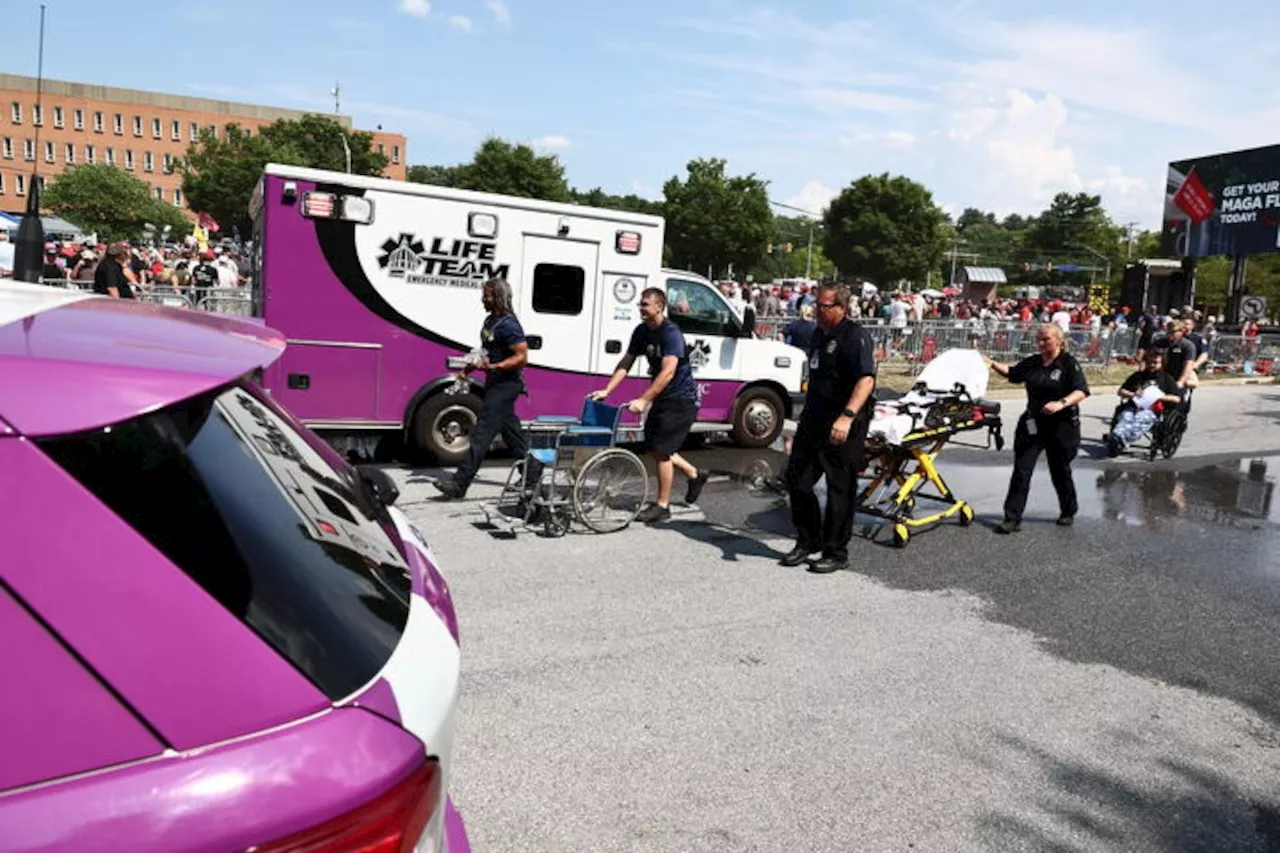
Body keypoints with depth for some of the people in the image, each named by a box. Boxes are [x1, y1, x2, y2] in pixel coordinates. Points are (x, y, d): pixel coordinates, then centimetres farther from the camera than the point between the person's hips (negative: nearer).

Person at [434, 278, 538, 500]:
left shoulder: (509, 325, -17)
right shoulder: (490, 320, 13)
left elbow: (522, 357, -21)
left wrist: (493, 367, -30)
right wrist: (469, 368, 11)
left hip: (505, 385, -10)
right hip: (495, 384, 10)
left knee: (481, 434, -11)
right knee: (511, 433, 16)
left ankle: (459, 485, -12)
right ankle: (532, 473, 28)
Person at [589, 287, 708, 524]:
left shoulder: (671, 333, -22)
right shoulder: (642, 332, 3)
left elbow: (668, 372, -31)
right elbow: (625, 363, 6)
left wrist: (643, 401, -37)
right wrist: (606, 391, -4)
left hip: (681, 399, -8)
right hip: (661, 398, 8)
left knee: (661, 450, -8)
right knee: (652, 448, 12)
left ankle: (662, 506, 4)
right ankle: (694, 475, 32)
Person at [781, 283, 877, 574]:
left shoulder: (855, 336, -13)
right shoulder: (820, 334, 15)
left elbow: (866, 380, -25)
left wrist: (847, 416, -35)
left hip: (843, 428, -9)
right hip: (813, 420, 9)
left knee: (840, 489, 1)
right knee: (796, 479, 10)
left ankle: (836, 553, 12)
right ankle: (808, 541, 25)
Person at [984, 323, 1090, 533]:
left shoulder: (1069, 363, -7)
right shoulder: (1032, 363, 8)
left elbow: (1081, 391, -16)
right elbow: (1012, 372, 25)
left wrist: (1062, 403, -31)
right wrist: (992, 364, 11)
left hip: (1061, 425, -4)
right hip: (1032, 423, 4)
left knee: (1060, 470, 12)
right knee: (1021, 470, -4)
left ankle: (1068, 512, 36)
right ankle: (1012, 519, -4)